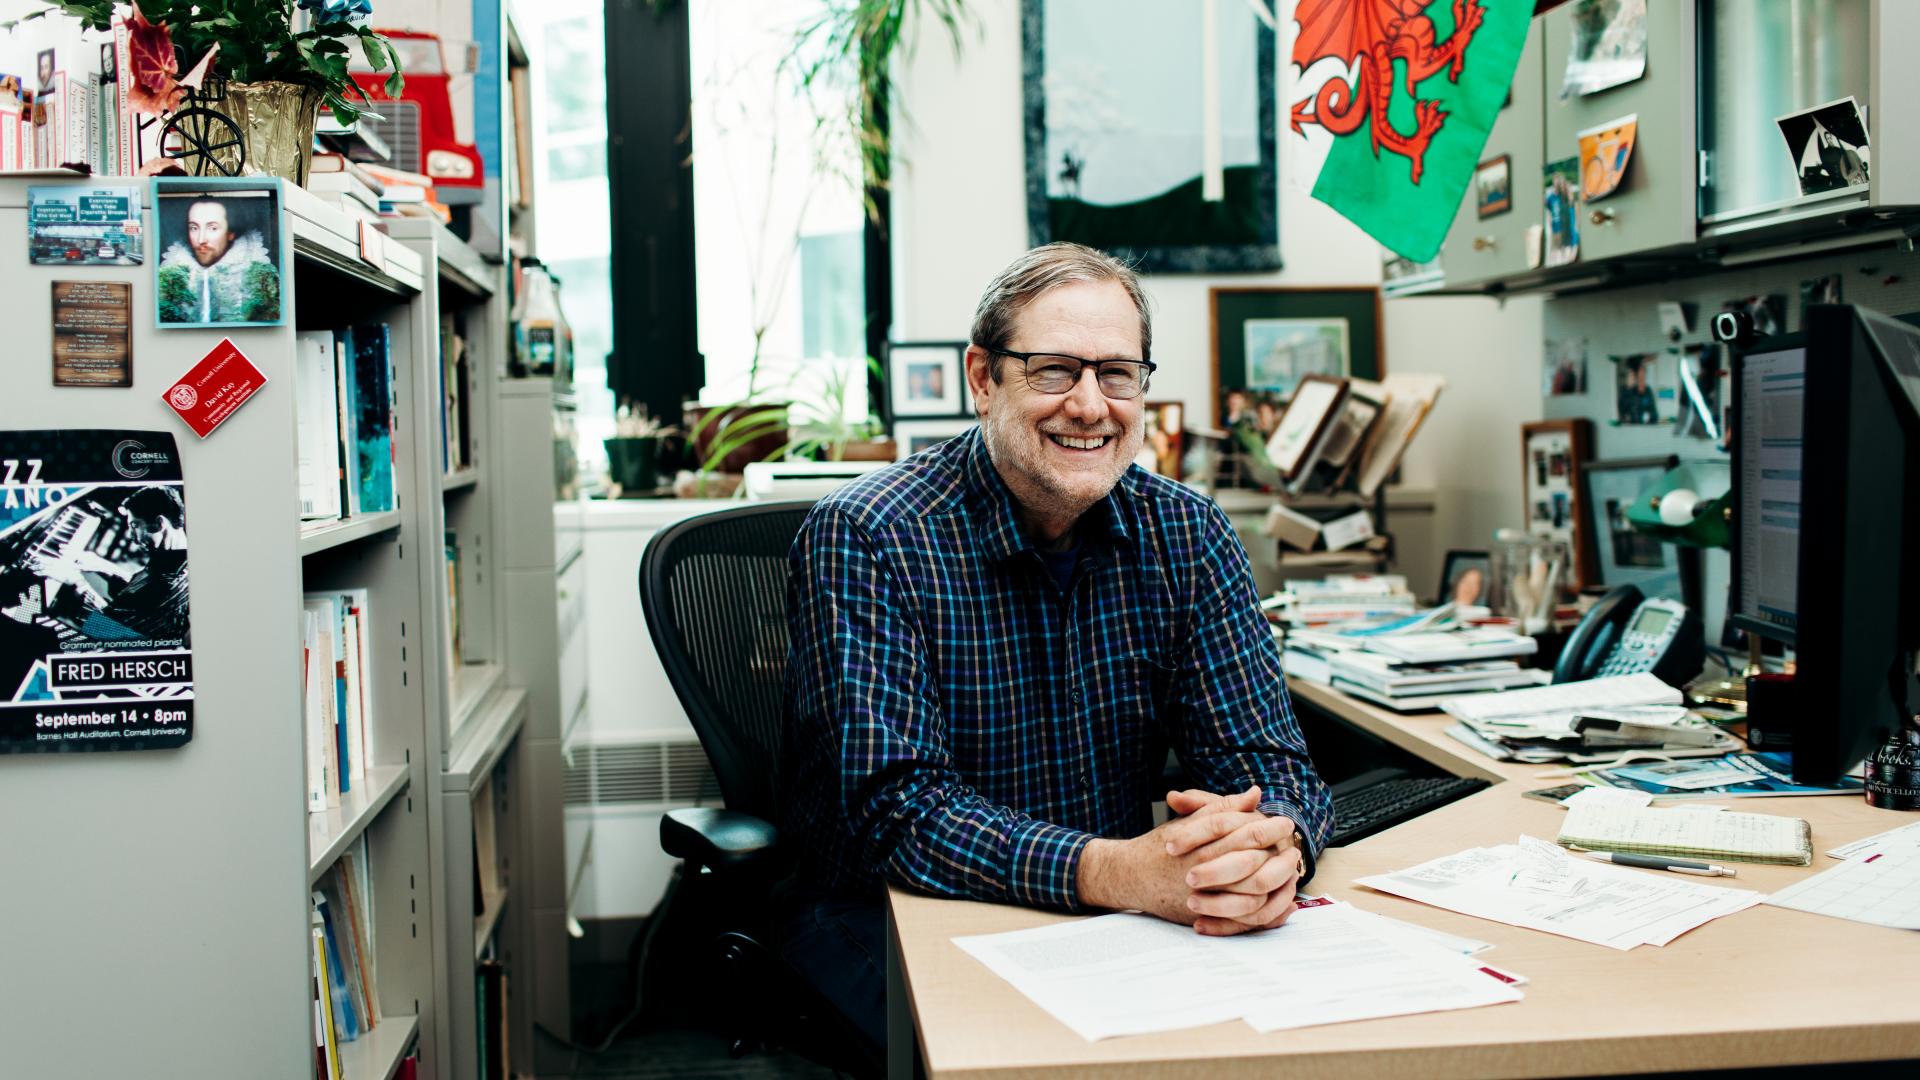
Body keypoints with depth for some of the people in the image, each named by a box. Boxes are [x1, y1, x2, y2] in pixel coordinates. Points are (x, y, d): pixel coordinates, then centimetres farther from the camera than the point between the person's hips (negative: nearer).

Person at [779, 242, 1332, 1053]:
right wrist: (1118, 870, -38)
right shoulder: (861, 540, -15)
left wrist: (1275, 845, -29)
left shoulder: (1187, 536, 0)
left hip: (1118, 912, 5)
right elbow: (896, 807, -23)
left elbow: (1266, 758, -3)